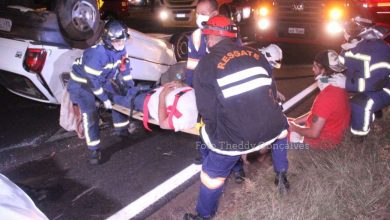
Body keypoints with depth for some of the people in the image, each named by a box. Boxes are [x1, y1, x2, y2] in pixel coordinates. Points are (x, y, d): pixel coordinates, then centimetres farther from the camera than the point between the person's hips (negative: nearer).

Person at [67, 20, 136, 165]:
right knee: (90, 113, -20)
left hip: (101, 81, 8)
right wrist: (104, 99, -22)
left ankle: (121, 129, 27)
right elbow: (93, 80, -30)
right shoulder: (97, 54, -36)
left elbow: (125, 69, 3)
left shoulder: (121, 50, -12)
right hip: (81, 83, -8)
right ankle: (94, 150, -13)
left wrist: (131, 87, 2)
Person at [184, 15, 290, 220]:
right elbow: (270, 90, 17)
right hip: (271, 126, 5)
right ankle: (281, 176, 47)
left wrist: (217, 132, 12)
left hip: (237, 135, -4)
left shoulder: (206, 64, -2)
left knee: (212, 174, 17)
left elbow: (207, 109, -5)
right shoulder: (256, 54, 11)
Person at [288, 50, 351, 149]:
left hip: (324, 140, -9)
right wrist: (295, 120, 5)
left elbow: (314, 133, -29)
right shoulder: (338, 86, -3)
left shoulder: (326, 97, -34)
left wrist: (295, 128, -12)